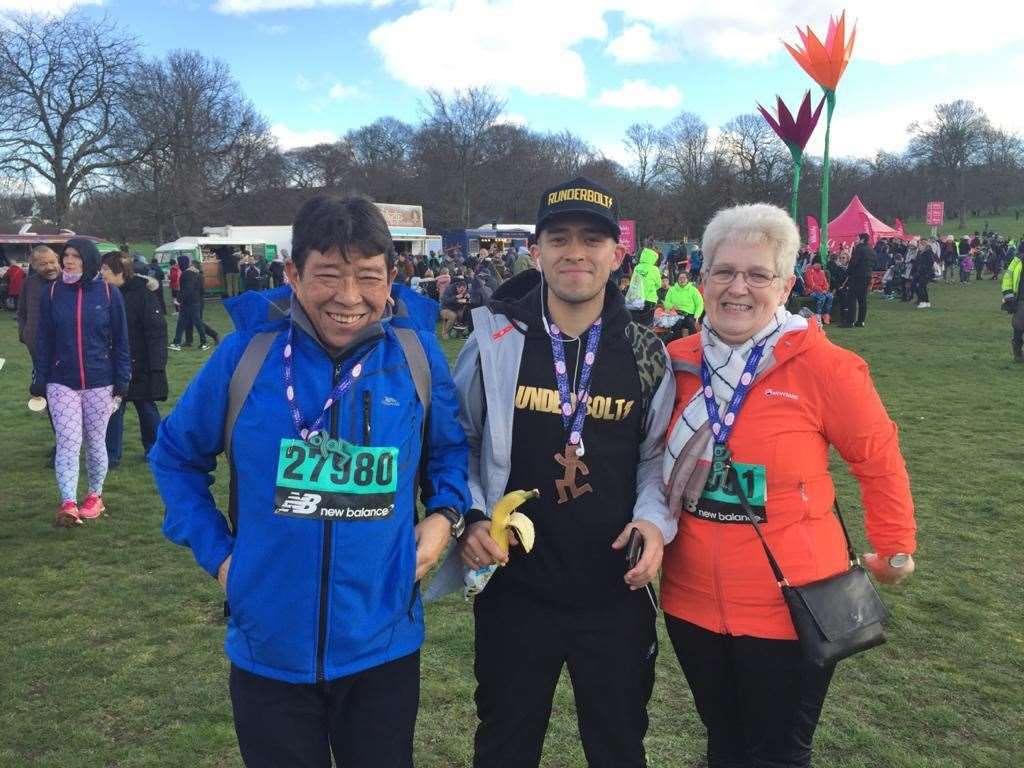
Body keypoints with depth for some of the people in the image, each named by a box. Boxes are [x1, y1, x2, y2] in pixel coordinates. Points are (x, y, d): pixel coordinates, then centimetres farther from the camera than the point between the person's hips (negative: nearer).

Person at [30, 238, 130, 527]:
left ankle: (95, 495, 28)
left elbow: (120, 341, 0)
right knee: (67, 442, -7)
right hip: (62, 383, 1)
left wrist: (122, 381, -2)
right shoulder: (52, 293, 0)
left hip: (100, 383, 0)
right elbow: (44, 341, 4)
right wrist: (39, 382, 1)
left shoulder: (108, 294, -3)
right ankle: (68, 504, -9)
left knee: (95, 442, 12)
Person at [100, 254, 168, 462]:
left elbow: (157, 330, -15)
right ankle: (111, 455, 15)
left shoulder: (142, 293, -13)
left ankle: (154, 449, 23)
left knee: (146, 406, 8)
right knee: (113, 407, 6)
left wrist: (156, 365, -19)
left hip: (140, 365, -5)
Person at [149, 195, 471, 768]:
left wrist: (445, 514, -9)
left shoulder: (415, 351, -8)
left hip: (383, 647, 1)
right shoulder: (247, 353, -10)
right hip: (269, 648, 0)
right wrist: (216, 551, -2)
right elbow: (176, 456, 5)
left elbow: (450, 447, 9)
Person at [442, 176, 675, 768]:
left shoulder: (645, 354, -2)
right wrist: (469, 516, -10)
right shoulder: (496, 340, -7)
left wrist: (655, 520, -10)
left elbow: (656, 455, 7)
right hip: (514, 587, -1)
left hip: (617, 591, 1)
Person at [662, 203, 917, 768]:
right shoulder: (677, 361, -4)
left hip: (787, 608, -3)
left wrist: (894, 550, 5)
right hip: (692, 600, 4)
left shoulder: (821, 365, -15)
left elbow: (879, 460, -3)